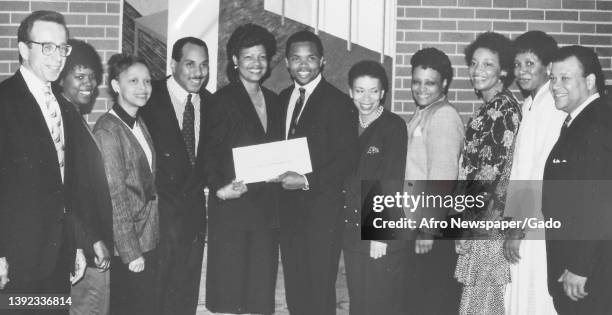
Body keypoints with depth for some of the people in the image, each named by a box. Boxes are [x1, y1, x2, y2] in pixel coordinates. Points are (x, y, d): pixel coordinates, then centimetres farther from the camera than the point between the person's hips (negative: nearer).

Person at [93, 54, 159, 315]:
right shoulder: (108, 130, -14)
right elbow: (115, 195, -16)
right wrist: (130, 251, -16)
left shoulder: (140, 124, 10)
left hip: (149, 241, 7)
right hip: (127, 245, -7)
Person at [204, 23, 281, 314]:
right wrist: (219, 187, -21)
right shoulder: (223, 99, -4)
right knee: (228, 289, 0)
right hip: (231, 206, -5)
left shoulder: (273, 101, 13)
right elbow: (211, 152, -8)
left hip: (267, 208, 5)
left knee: (261, 289, 7)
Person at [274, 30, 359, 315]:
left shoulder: (338, 102, -8)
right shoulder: (283, 98, 12)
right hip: (288, 208, 6)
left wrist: (307, 181, -20)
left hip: (321, 209, -6)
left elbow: (347, 158, -13)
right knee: (294, 287, 14)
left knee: (319, 291, 0)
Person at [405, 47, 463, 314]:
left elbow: (443, 176, -22)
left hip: (434, 232, -9)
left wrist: (429, 226, -23)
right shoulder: (420, 115, 14)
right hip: (416, 226, 9)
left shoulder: (444, 116, -15)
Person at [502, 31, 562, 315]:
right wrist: (513, 223, 12)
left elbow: (544, 173, -17)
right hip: (522, 224, 8)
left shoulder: (552, 105, -13)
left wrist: (519, 227, -15)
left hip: (539, 227, -8)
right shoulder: (529, 104, 13)